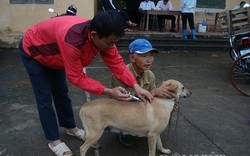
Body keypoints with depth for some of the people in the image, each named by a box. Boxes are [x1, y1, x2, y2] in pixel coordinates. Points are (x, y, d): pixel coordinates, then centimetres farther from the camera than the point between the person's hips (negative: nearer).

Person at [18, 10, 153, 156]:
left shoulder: (102, 36, -24)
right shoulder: (72, 40, -46)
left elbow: (117, 62, -20)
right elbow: (77, 77, -36)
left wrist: (136, 86, -30)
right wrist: (108, 91, -38)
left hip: (53, 53, 7)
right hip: (32, 51, -6)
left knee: (61, 93, 15)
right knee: (45, 99, -2)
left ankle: (71, 127, 33)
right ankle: (54, 140, 14)